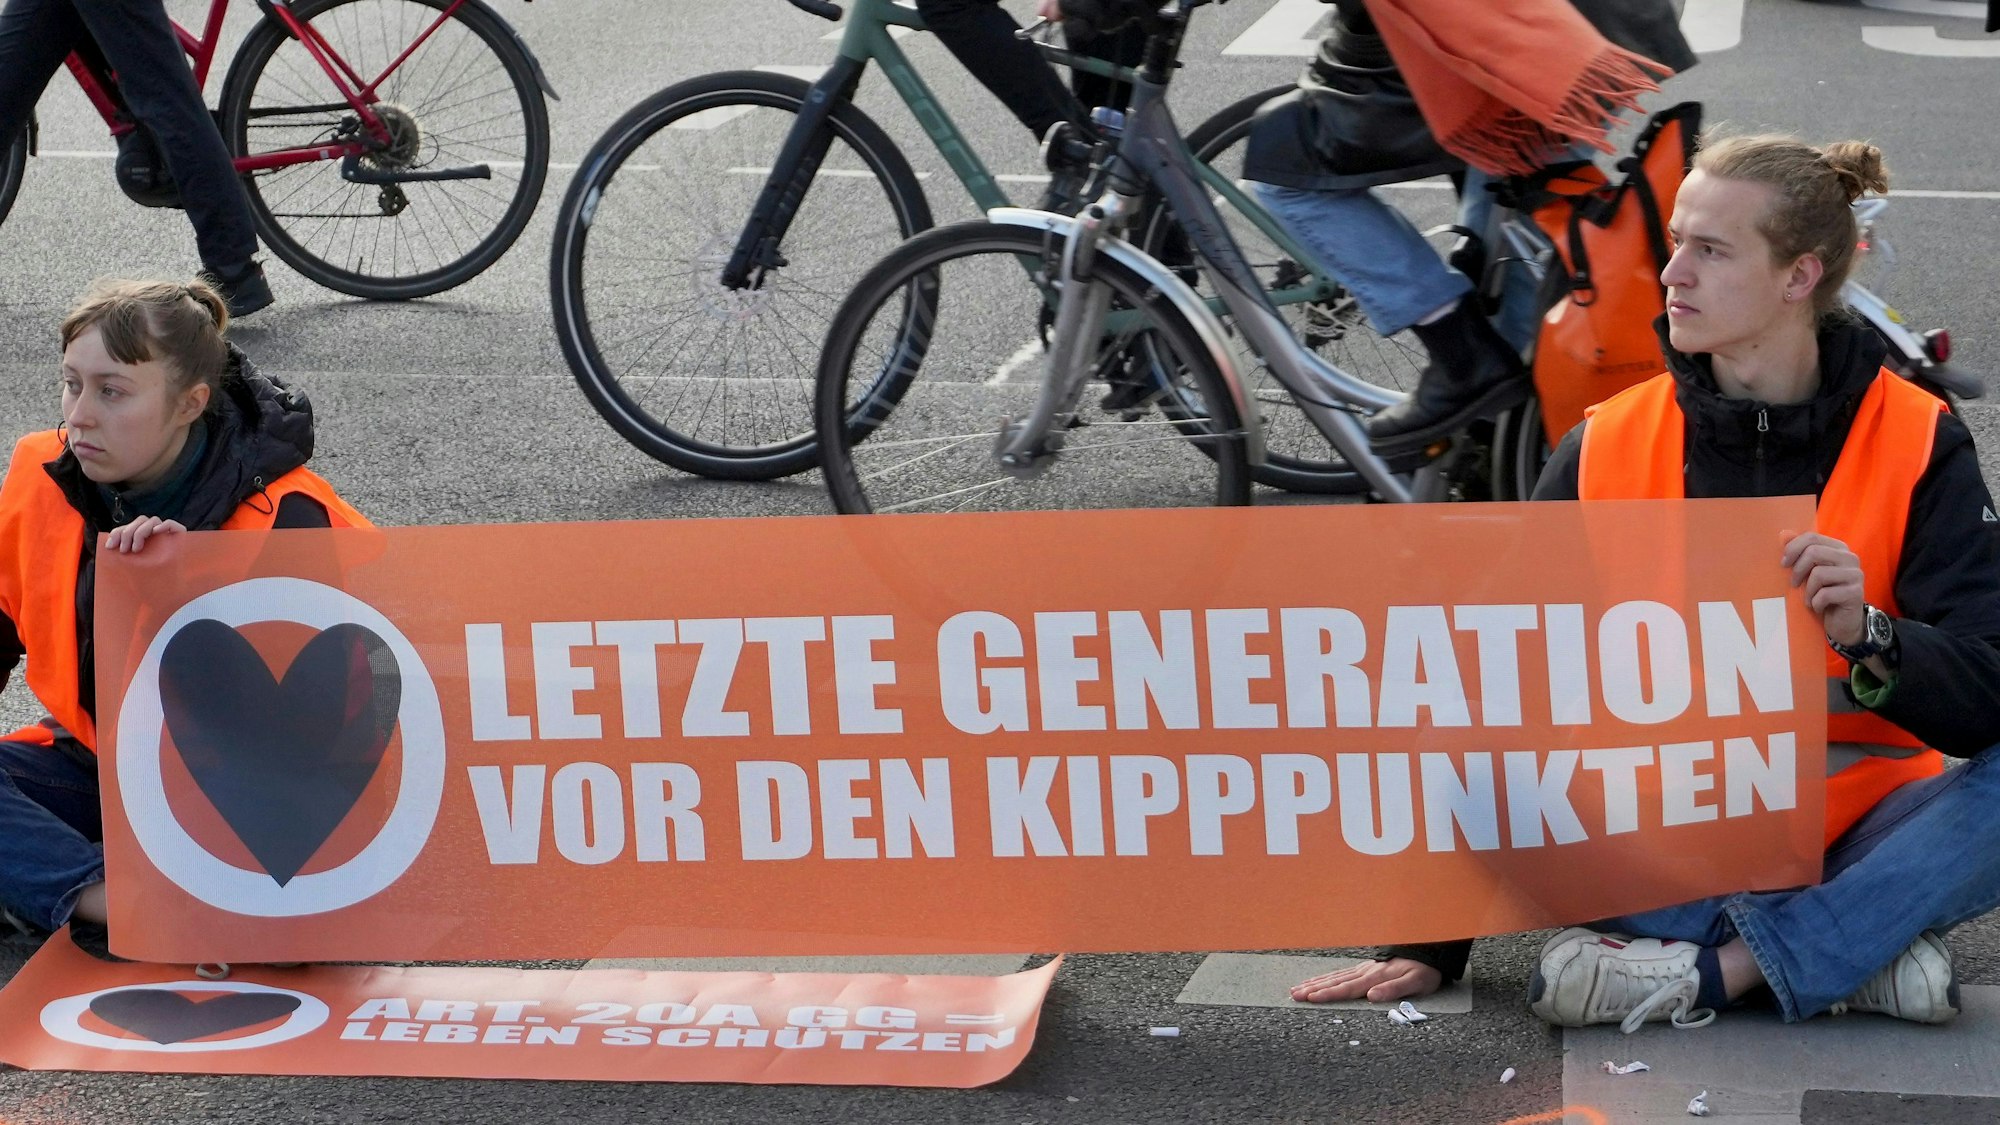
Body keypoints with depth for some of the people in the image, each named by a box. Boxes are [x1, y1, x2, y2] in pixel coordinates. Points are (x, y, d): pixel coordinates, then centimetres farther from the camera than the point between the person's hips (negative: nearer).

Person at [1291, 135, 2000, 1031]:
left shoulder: (1918, 444, -2)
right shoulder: (1607, 451, 2)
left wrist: (1869, 638, -32)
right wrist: (1430, 944, -2)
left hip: (1845, 837, -1)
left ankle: (1707, 972, -29)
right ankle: (1859, 952, -23)